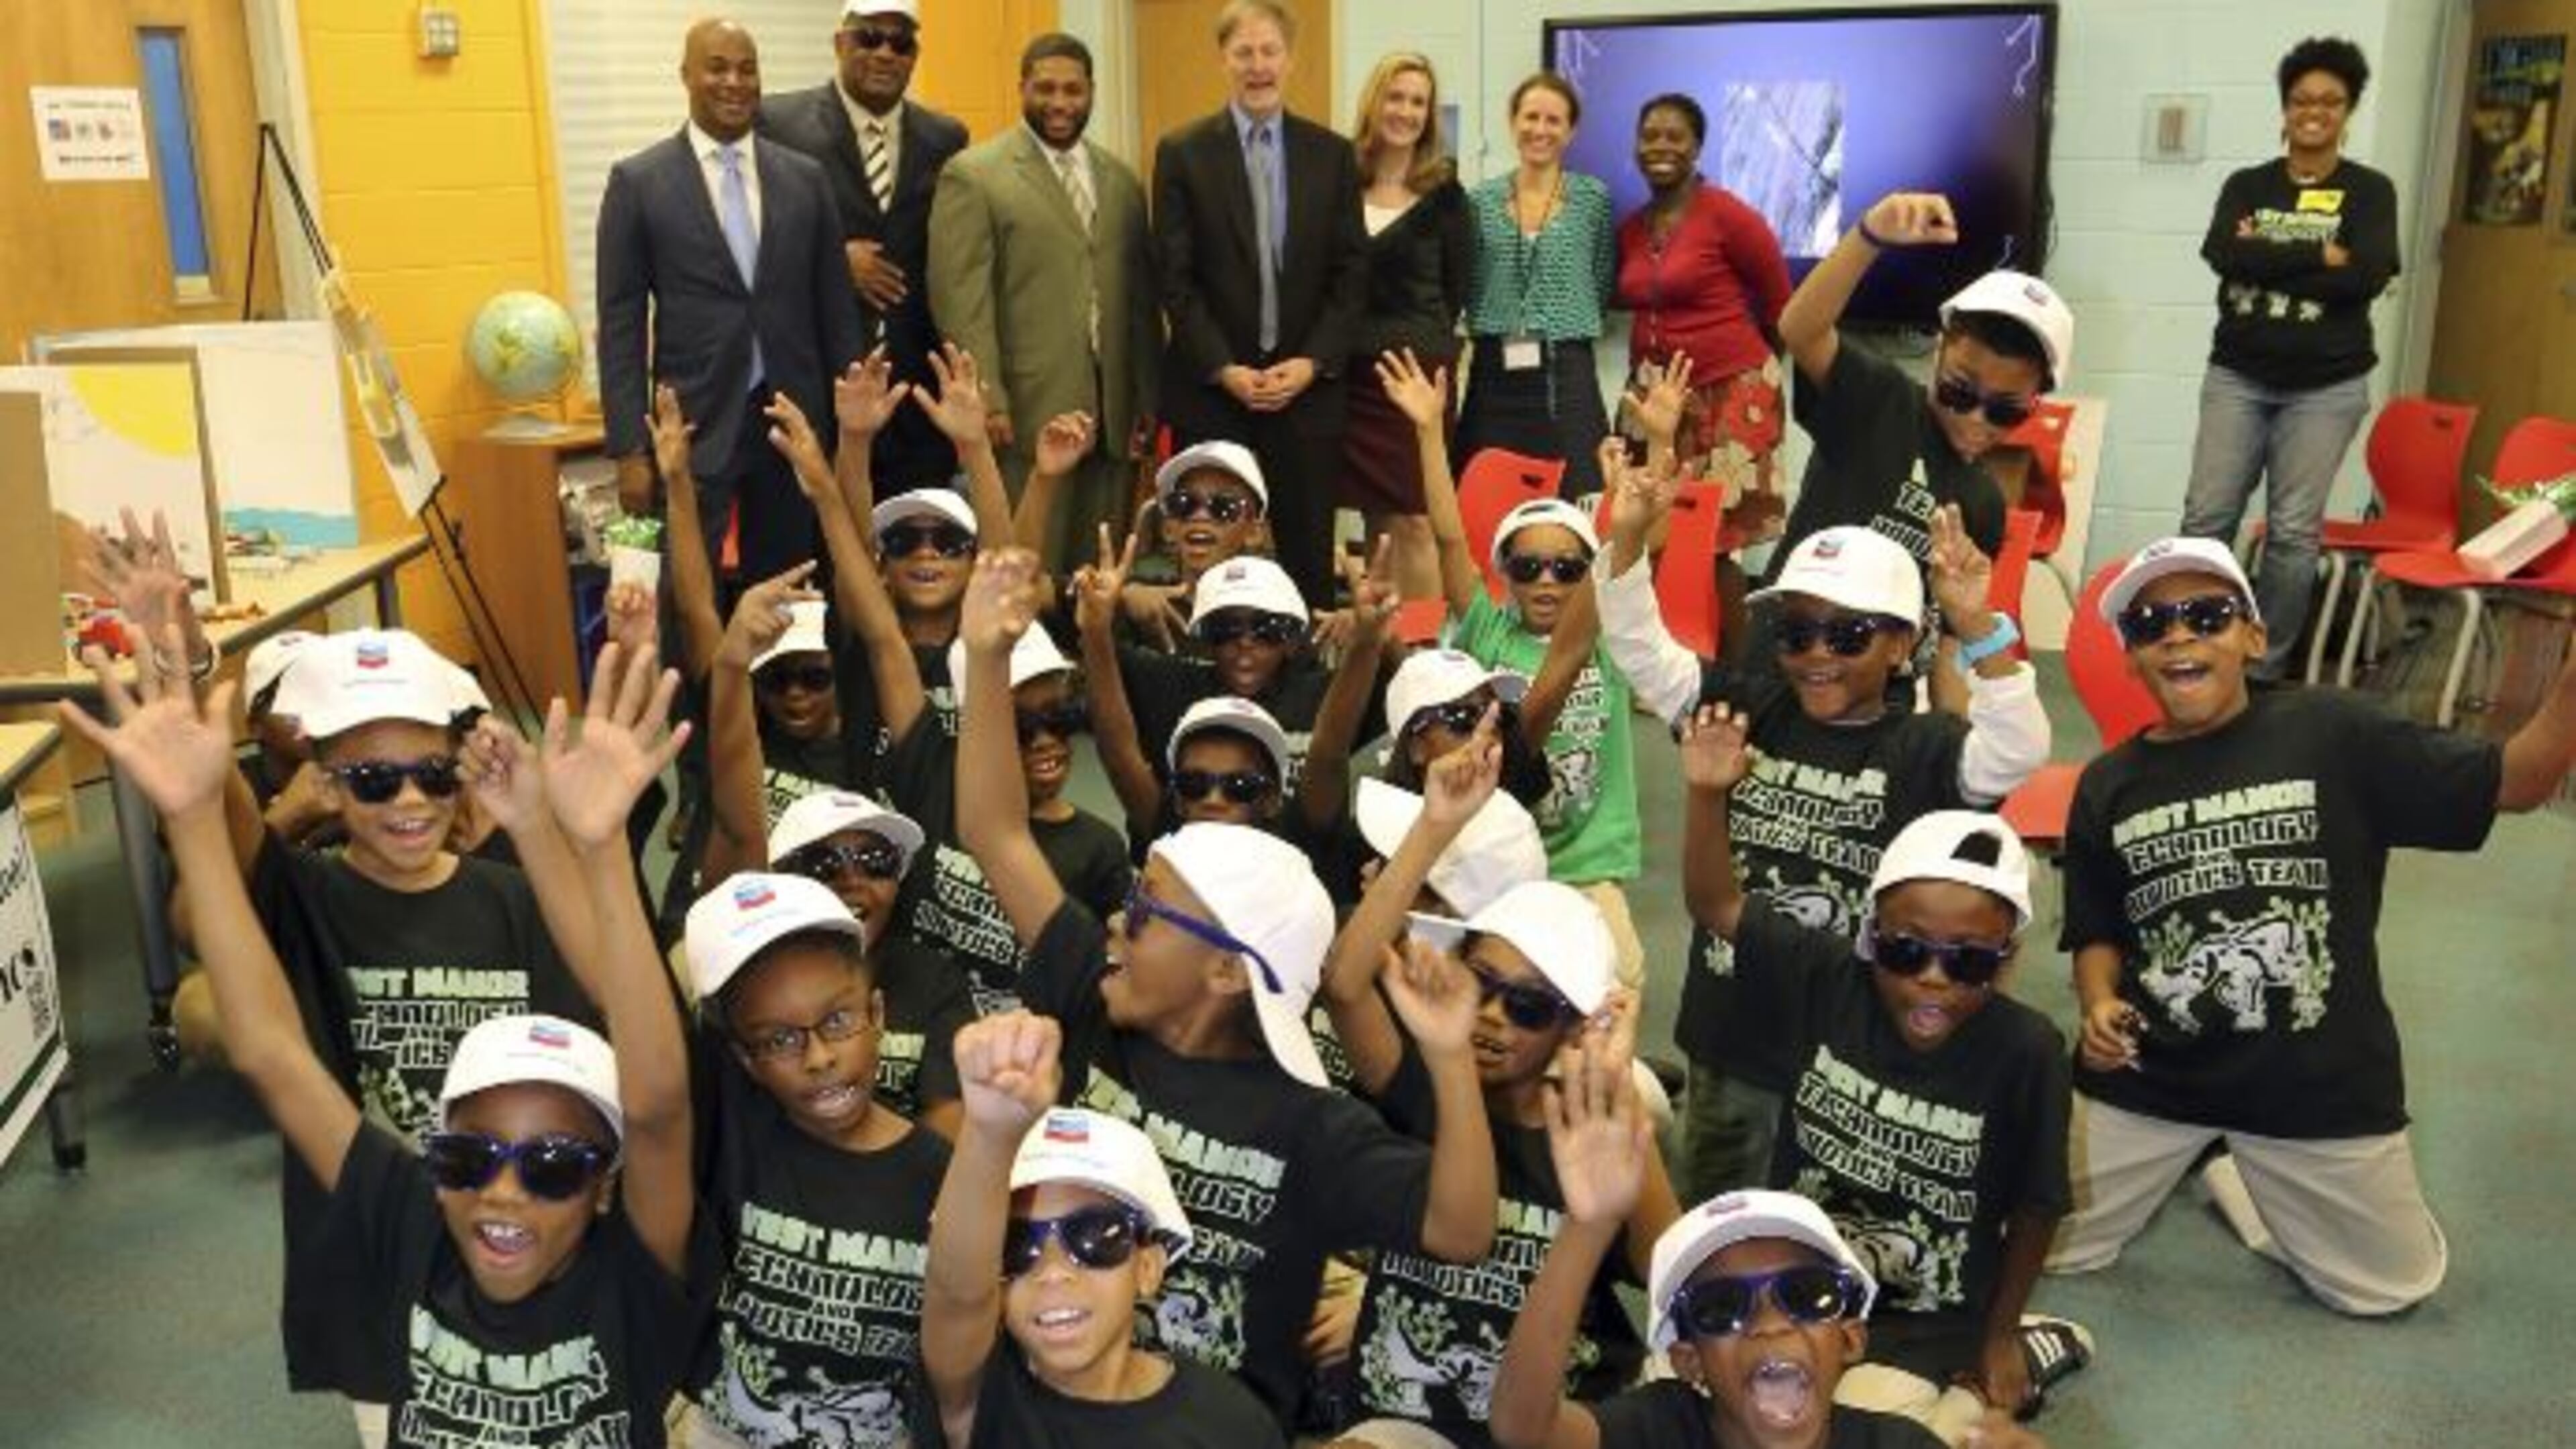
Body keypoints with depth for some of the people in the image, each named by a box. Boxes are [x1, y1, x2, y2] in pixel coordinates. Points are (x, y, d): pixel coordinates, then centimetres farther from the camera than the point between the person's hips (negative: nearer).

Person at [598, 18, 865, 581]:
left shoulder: (805, 178, 8)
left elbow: (835, 309, 10)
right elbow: (621, 325, -2)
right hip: (694, 428, -3)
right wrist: (630, 449, -7)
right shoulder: (637, 181, 0)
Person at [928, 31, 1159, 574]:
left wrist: (1147, 396, 12)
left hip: (1112, 415, 5)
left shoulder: (1123, 181, 16)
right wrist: (987, 402, -13)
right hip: (1026, 413, -5)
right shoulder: (972, 175, 0)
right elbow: (960, 297, -7)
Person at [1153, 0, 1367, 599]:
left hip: (1308, 387, 2)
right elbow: (1175, 277, -2)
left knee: (1310, 554, 5)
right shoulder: (1182, 153, 1)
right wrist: (1224, 369, -11)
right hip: (1210, 389, -1)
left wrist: (1313, 362, -8)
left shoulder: (1333, 154, 7)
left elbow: (1352, 272, 5)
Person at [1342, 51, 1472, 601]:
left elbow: (1456, 291, 7)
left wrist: (1422, 345, 9)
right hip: (1352, 374, 3)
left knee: (1415, 520, -4)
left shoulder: (1444, 196, 1)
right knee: (1375, 520, 8)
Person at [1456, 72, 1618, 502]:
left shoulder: (1593, 198, 5)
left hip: (1567, 373, -1)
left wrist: (1560, 329, 5)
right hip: (1494, 374, 1)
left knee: (1573, 497, -6)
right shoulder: (1480, 199, 7)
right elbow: (1465, 286, 12)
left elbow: (1602, 284, 9)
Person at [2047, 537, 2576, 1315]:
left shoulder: (2332, 733, -9)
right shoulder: (2107, 786, -1)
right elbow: (2097, 934, 6)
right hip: (2150, 1074, 1)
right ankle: (2182, 1157, 31)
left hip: (2320, 1076, -1)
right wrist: (2099, 1006, -15)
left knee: (2391, 1286, 11)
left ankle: (2249, 1171, 36)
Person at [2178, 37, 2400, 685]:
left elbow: (2369, 276, -14)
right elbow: (2223, 256, -11)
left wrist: (2267, 260, -12)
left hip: (2326, 387, -1)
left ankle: (2263, 667, 8)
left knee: (2294, 532, -2)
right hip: (2237, 377, 2)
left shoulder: (2370, 191, 3)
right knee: (2206, 519, -2)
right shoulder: (2246, 185, 9)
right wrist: (2320, 254, -13)